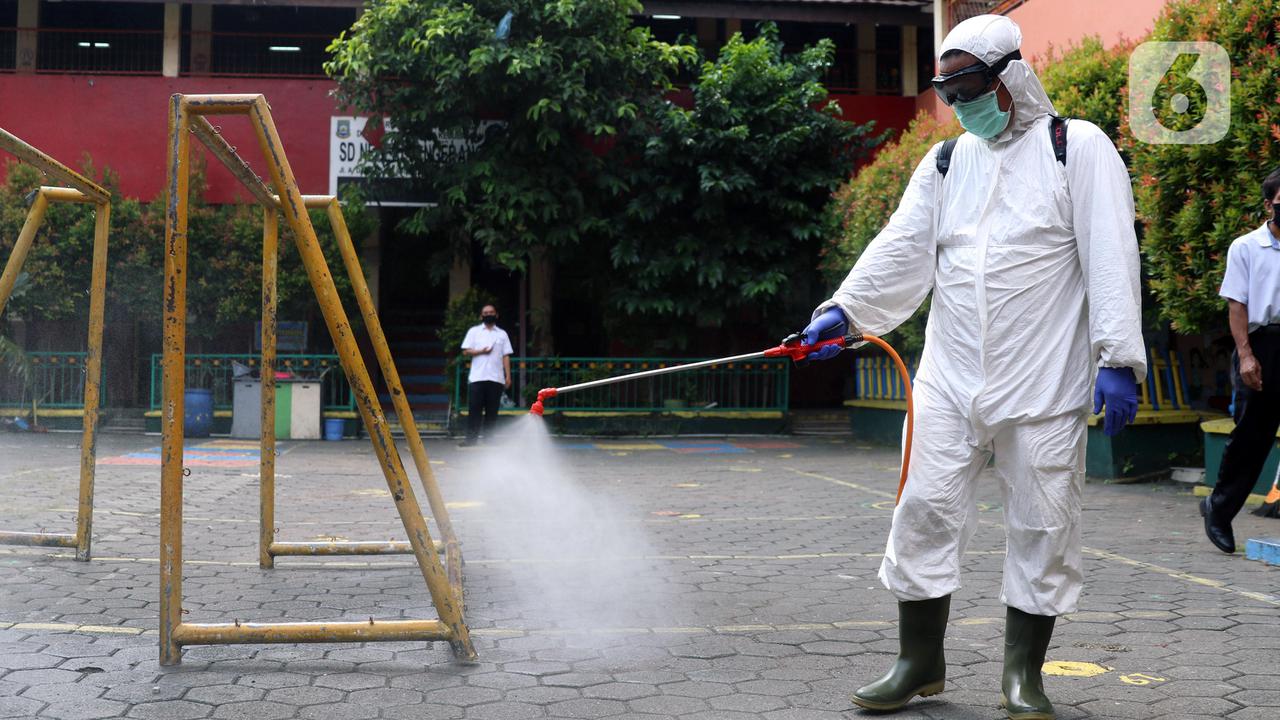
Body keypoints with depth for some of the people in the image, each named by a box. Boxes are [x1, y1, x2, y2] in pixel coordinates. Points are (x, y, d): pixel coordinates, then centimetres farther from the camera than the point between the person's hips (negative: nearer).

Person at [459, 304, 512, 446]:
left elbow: (506, 356, 11)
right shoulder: (474, 331, 12)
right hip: (477, 377, -2)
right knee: (474, 408, -6)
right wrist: (481, 351, -11)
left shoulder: (502, 334, 16)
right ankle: (471, 438, -5)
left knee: (492, 410, 0)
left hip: (496, 378, 2)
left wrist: (508, 376, 1)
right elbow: (465, 351, 5)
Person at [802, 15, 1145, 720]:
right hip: (950, 379, 4)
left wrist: (1117, 358, -13)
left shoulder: (1078, 147, 0)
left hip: (1044, 385, -3)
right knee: (925, 514, 2)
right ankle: (920, 662, 18)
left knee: (1042, 528, 5)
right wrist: (844, 308, -12)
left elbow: (1110, 259, -6)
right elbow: (901, 250, 5)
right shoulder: (945, 163, 13)